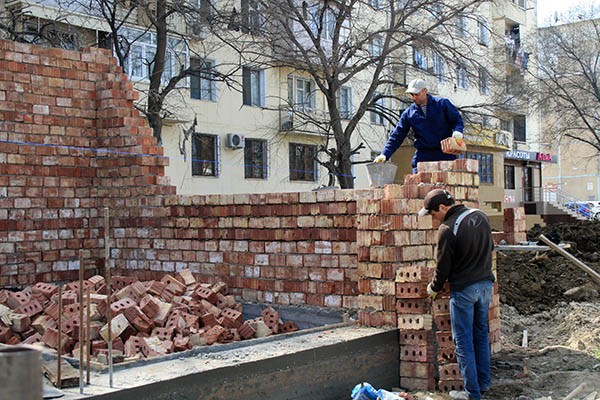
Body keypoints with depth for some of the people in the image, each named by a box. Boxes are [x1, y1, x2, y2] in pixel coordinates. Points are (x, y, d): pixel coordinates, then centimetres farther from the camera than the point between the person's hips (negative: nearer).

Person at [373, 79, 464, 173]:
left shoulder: (442, 104, 2)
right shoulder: (408, 113, 8)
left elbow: (457, 120, 7)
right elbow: (397, 136, 9)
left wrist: (457, 131, -16)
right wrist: (385, 154, -2)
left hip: (445, 154, -2)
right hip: (422, 156, 2)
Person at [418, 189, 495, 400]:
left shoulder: (448, 228, -19)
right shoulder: (480, 216, 5)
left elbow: (443, 266, -12)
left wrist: (434, 288, 5)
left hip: (463, 289, -8)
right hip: (486, 284, 8)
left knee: (463, 342, 2)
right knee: (481, 335, 18)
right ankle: (484, 382, 27)